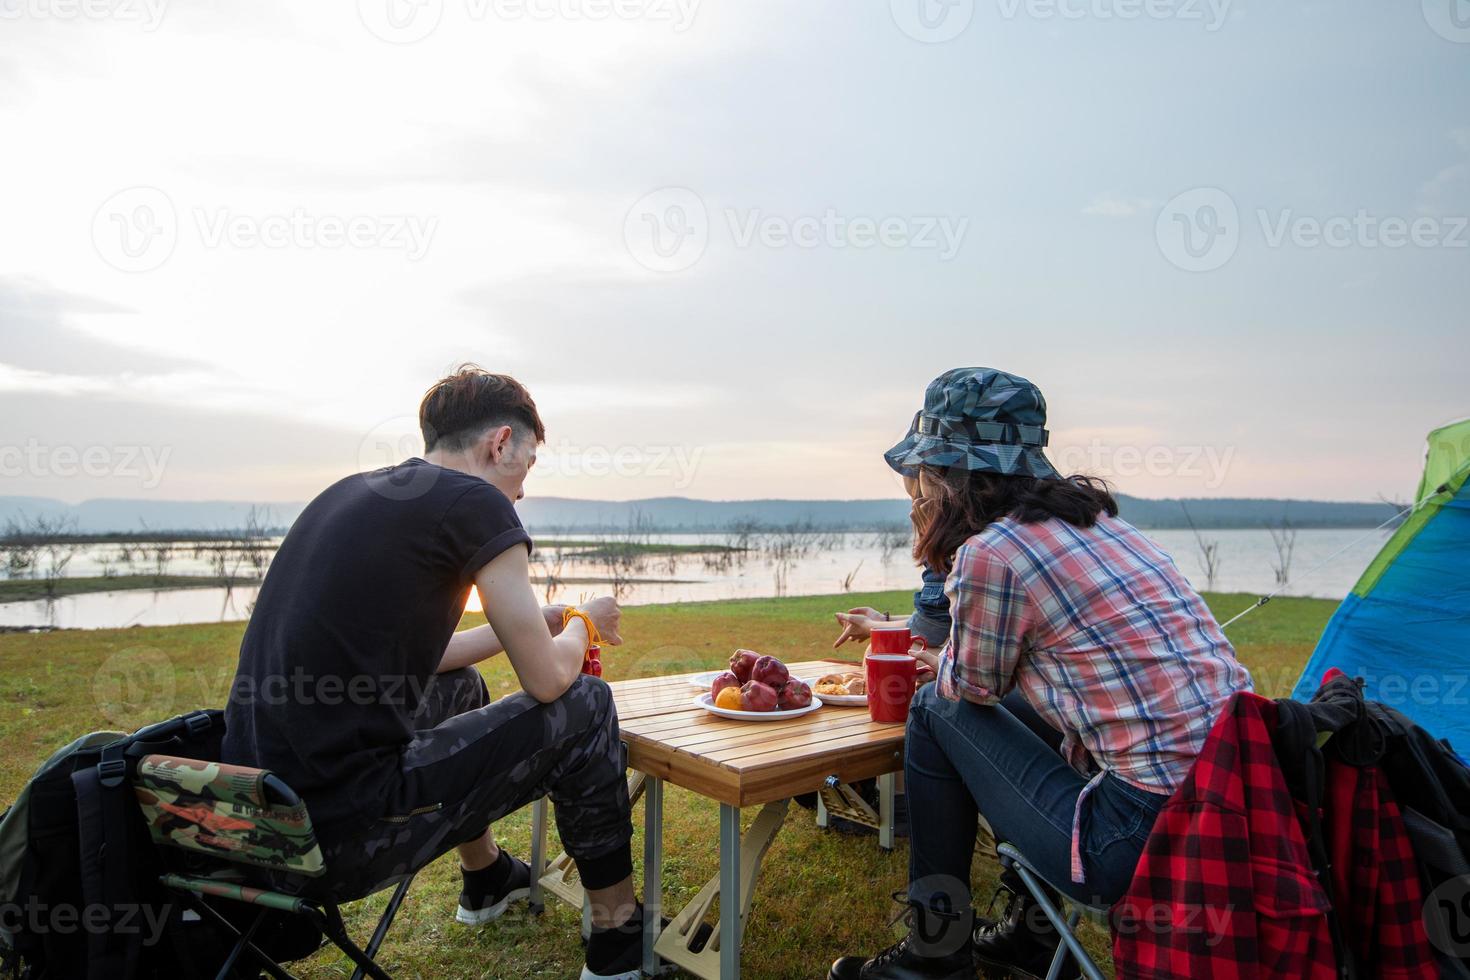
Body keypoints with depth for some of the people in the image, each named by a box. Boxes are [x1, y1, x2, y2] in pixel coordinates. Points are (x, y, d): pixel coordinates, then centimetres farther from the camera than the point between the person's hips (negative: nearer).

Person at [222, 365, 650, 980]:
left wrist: (545, 621, 28)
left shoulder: (349, 493, 14)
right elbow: (547, 679, -7)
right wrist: (583, 624, 15)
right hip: (340, 840, -9)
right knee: (584, 706, 3)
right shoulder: (475, 501, -11)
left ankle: (484, 878, 49)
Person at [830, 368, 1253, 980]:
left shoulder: (989, 555, -16)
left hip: (1146, 838, -9)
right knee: (1018, 705, 25)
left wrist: (939, 664, 23)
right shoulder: (1086, 512, 12)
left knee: (936, 709, 4)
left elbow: (976, 686, 2)